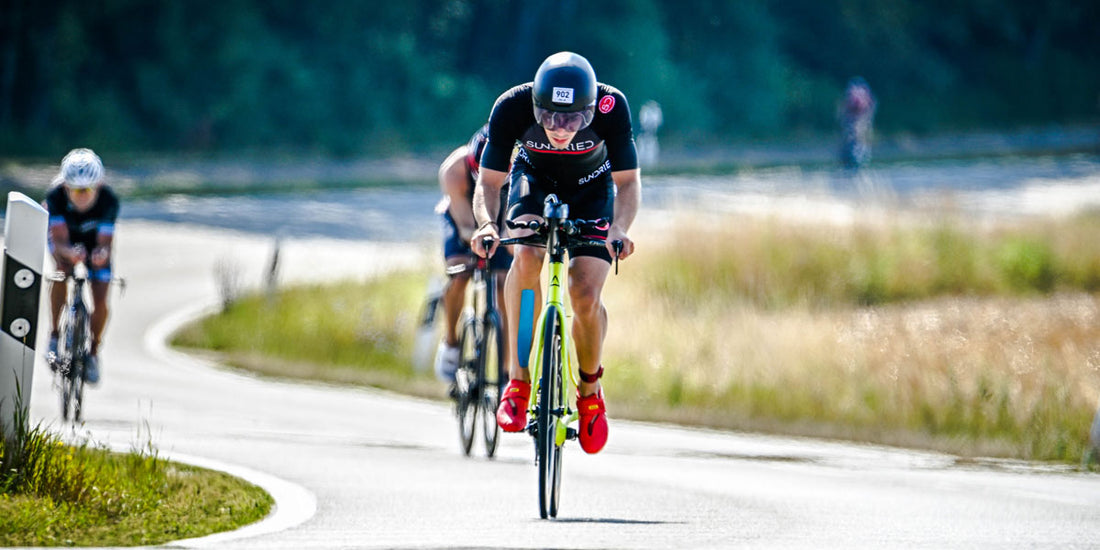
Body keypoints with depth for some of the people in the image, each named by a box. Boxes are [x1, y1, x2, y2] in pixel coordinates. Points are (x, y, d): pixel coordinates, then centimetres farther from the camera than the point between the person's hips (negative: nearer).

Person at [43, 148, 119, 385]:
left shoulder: (108, 200, -33)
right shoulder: (55, 196, -34)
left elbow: (105, 241, -36)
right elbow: (60, 240, -40)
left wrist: (102, 253, -60)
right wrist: (70, 252, -63)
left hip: (94, 243, 1)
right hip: (65, 241, -1)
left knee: (100, 299, -10)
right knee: (62, 269, -32)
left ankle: (94, 350, 17)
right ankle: (55, 332, -19)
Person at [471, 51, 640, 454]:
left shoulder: (611, 107, -34)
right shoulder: (512, 108, -33)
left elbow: (627, 182, -23)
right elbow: (488, 183, -24)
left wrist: (619, 228, -43)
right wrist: (487, 223, -45)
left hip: (591, 190, 0)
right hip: (534, 180, 0)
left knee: (585, 295, -16)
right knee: (527, 254, -32)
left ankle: (590, 390, 12)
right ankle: (519, 378, -23)